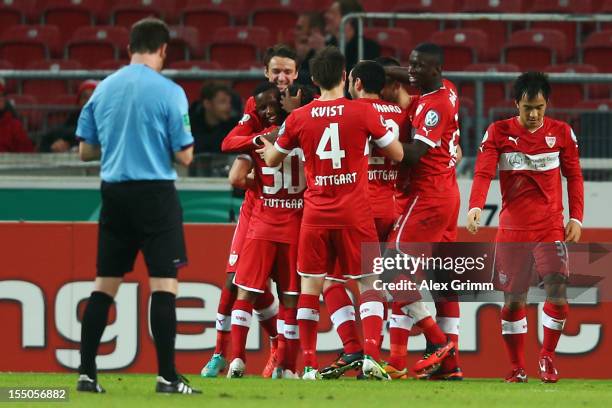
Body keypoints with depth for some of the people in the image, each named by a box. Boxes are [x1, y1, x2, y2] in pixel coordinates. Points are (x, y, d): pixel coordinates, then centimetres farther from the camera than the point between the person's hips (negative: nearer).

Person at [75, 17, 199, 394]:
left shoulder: (103, 89, 6)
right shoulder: (169, 92, -9)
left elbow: (86, 150, 11)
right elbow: (184, 156, -8)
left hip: (114, 193, 5)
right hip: (155, 192, -5)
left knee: (105, 284, 11)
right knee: (164, 283, -3)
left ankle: (87, 373, 9)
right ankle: (167, 376, -6)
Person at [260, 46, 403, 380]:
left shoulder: (298, 118, 1)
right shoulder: (363, 113, -6)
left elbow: (272, 160, 16)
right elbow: (397, 154, 3)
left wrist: (265, 145, 39)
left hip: (315, 213, 2)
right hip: (355, 213, -2)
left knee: (310, 286, 9)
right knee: (369, 283, 5)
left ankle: (309, 365, 5)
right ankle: (370, 356, -12)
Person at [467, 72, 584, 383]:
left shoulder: (562, 133, 3)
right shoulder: (498, 133, -1)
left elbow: (574, 176, 10)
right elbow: (483, 173, -10)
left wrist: (576, 218, 1)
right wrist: (475, 207, -27)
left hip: (551, 228, 0)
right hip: (512, 229, 0)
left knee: (558, 293, -14)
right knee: (512, 300, 0)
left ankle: (547, 357, 7)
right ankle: (517, 368, 13)